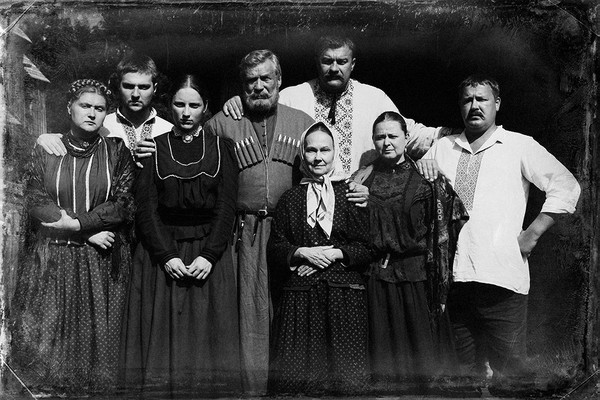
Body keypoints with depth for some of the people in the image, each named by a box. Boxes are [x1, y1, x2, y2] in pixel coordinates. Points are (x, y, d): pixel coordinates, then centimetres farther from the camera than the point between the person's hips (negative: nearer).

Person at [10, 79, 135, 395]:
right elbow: (35, 202, -3)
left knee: (97, 334, 3)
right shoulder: (46, 149, 5)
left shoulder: (116, 151, 2)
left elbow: (124, 204, -6)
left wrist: (76, 223, -13)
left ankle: (93, 389, 20)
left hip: (102, 261, -1)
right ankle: (48, 389, 20)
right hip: (53, 258, 1)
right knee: (46, 337, 1)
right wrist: (90, 233, -10)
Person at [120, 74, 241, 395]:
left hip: (210, 251, 0)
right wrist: (166, 256, -12)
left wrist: (209, 255, -12)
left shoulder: (221, 147, 6)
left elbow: (227, 206, -1)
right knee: (163, 332, 2)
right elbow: (146, 208, -1)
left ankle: (211, 387, 15)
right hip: (161, 252, 0)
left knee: (208, 335, 2)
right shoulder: (153, 148, 6)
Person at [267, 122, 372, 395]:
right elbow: (275, 249, 8)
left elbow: (369, 247, 3)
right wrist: (302, 253, -8)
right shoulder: (290, 198, 12)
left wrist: (335, 254, -10)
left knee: (345, 370, 1)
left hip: (345, 292, -1)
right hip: (300, 293, 1)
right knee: (300, 369, 0)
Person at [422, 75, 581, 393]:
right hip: (451, 274, 4)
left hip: (501, 275, -3)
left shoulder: (520, 146, 6)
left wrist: (531, 235, -6)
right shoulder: (442, 147, 16)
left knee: (509, 370, -3)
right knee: (463, 370, 12)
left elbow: (566, 186, -1)